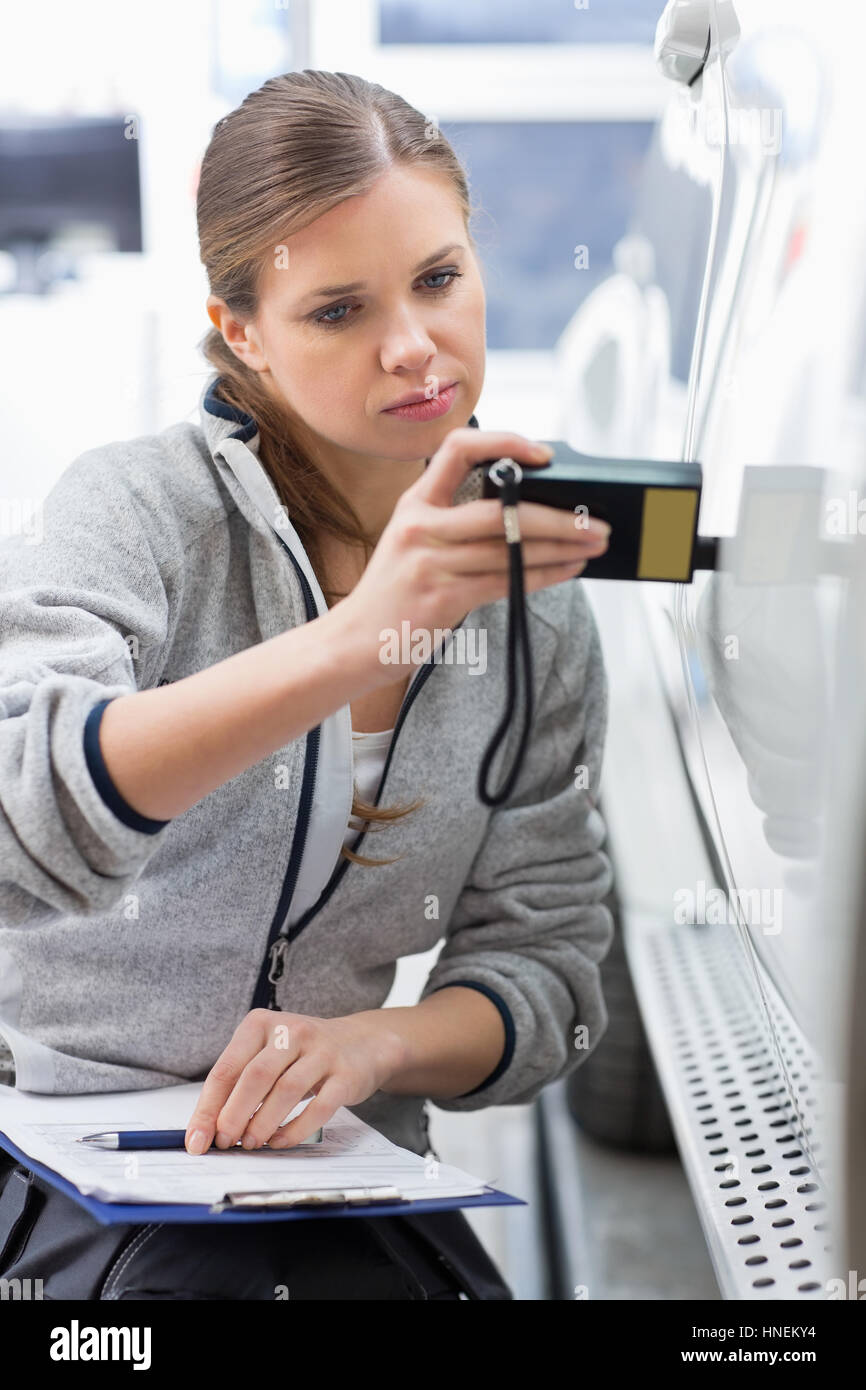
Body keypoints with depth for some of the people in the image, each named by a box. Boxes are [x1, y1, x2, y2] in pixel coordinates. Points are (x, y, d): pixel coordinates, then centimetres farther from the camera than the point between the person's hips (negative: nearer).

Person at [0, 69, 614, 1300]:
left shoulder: (536, 607, 1)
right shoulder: (140, 506, -12)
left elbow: (547, 973, 3)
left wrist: (368, 1043, -19)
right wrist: (351, 642, -44)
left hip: (326, 1152, 4)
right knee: (179, 1271, -33)